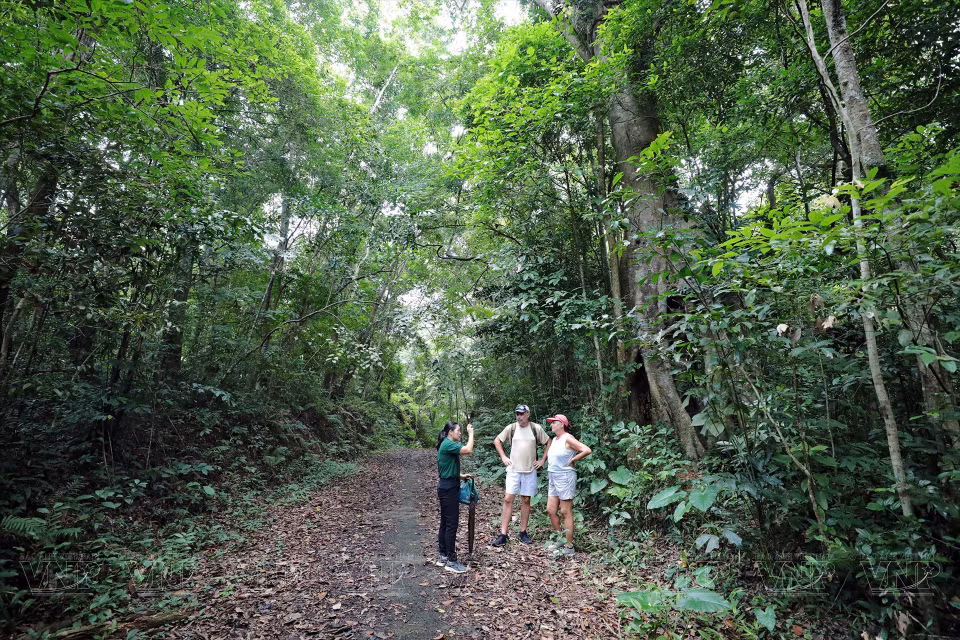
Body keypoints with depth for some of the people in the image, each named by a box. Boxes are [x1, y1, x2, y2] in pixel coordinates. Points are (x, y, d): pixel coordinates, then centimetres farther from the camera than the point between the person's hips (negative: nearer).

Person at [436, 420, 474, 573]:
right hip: (448, 489, -10)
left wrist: (460, 476, 13)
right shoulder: (448, 444, -17)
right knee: (452, 524, -4)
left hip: (447, 487, 10)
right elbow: (468, 450, -27)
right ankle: (451, 562, 4)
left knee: (445, 523, 15)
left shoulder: (447, 445, 15)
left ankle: (442, 557, 24)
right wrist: (471, 433, -14)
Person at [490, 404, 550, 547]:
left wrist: (543, 460, 2)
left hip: (530, 471, 0)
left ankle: (523, 532, 22)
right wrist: (503, 457, 3)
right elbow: (497, 441, 11)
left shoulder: (536, 428, -3)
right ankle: (503, 535, 1)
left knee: (526, 501, 9)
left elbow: (549, 443, 7)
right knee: (508, 499, -5)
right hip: (513, 470, 0)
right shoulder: (511, 428, -2)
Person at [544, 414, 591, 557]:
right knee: (550, 510, 10)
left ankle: (569, 547, 7)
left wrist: (572, 460, -12)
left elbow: (587, 450, -22)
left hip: (565, 477, -9)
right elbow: (550, 456, 33)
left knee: (566, 512, -2)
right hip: (552, 477, 9)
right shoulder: (554, 440, 13)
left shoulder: (568, 439, -13)